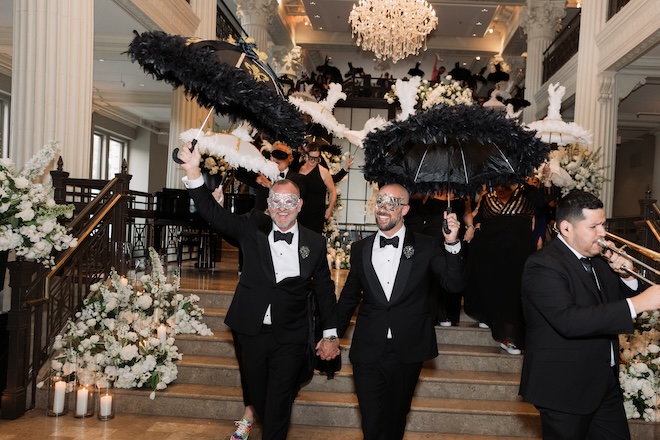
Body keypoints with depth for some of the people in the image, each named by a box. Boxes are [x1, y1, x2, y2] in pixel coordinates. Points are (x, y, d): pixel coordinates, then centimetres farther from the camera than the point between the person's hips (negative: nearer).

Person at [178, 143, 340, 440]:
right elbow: (214, 213, -14)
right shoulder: (253, 228, -4)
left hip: (290, 339, -2)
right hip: (252, 333, 2)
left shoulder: (314, 243, -3)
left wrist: (330, 334, 7)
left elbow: (324, 289, 6)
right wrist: (193, 172, -28)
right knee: (258, 399, 20)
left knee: (278, 405, 2)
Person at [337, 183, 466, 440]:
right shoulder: (360, 249, 3)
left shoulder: (426, 248, -3)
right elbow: (349, 296, 12)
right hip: (368, 352, 1)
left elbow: (454, 285, -9)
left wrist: (452, 244, -22)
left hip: (407, 352, 0)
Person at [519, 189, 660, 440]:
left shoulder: (598, 259, 8)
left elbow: (617, 307, 13)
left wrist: (627, 277, -6)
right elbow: (568, 320, -32)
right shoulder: (543, 265, -19)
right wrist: (637, 303, -32)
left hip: (606, 382, 8)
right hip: (566, 387, -7)